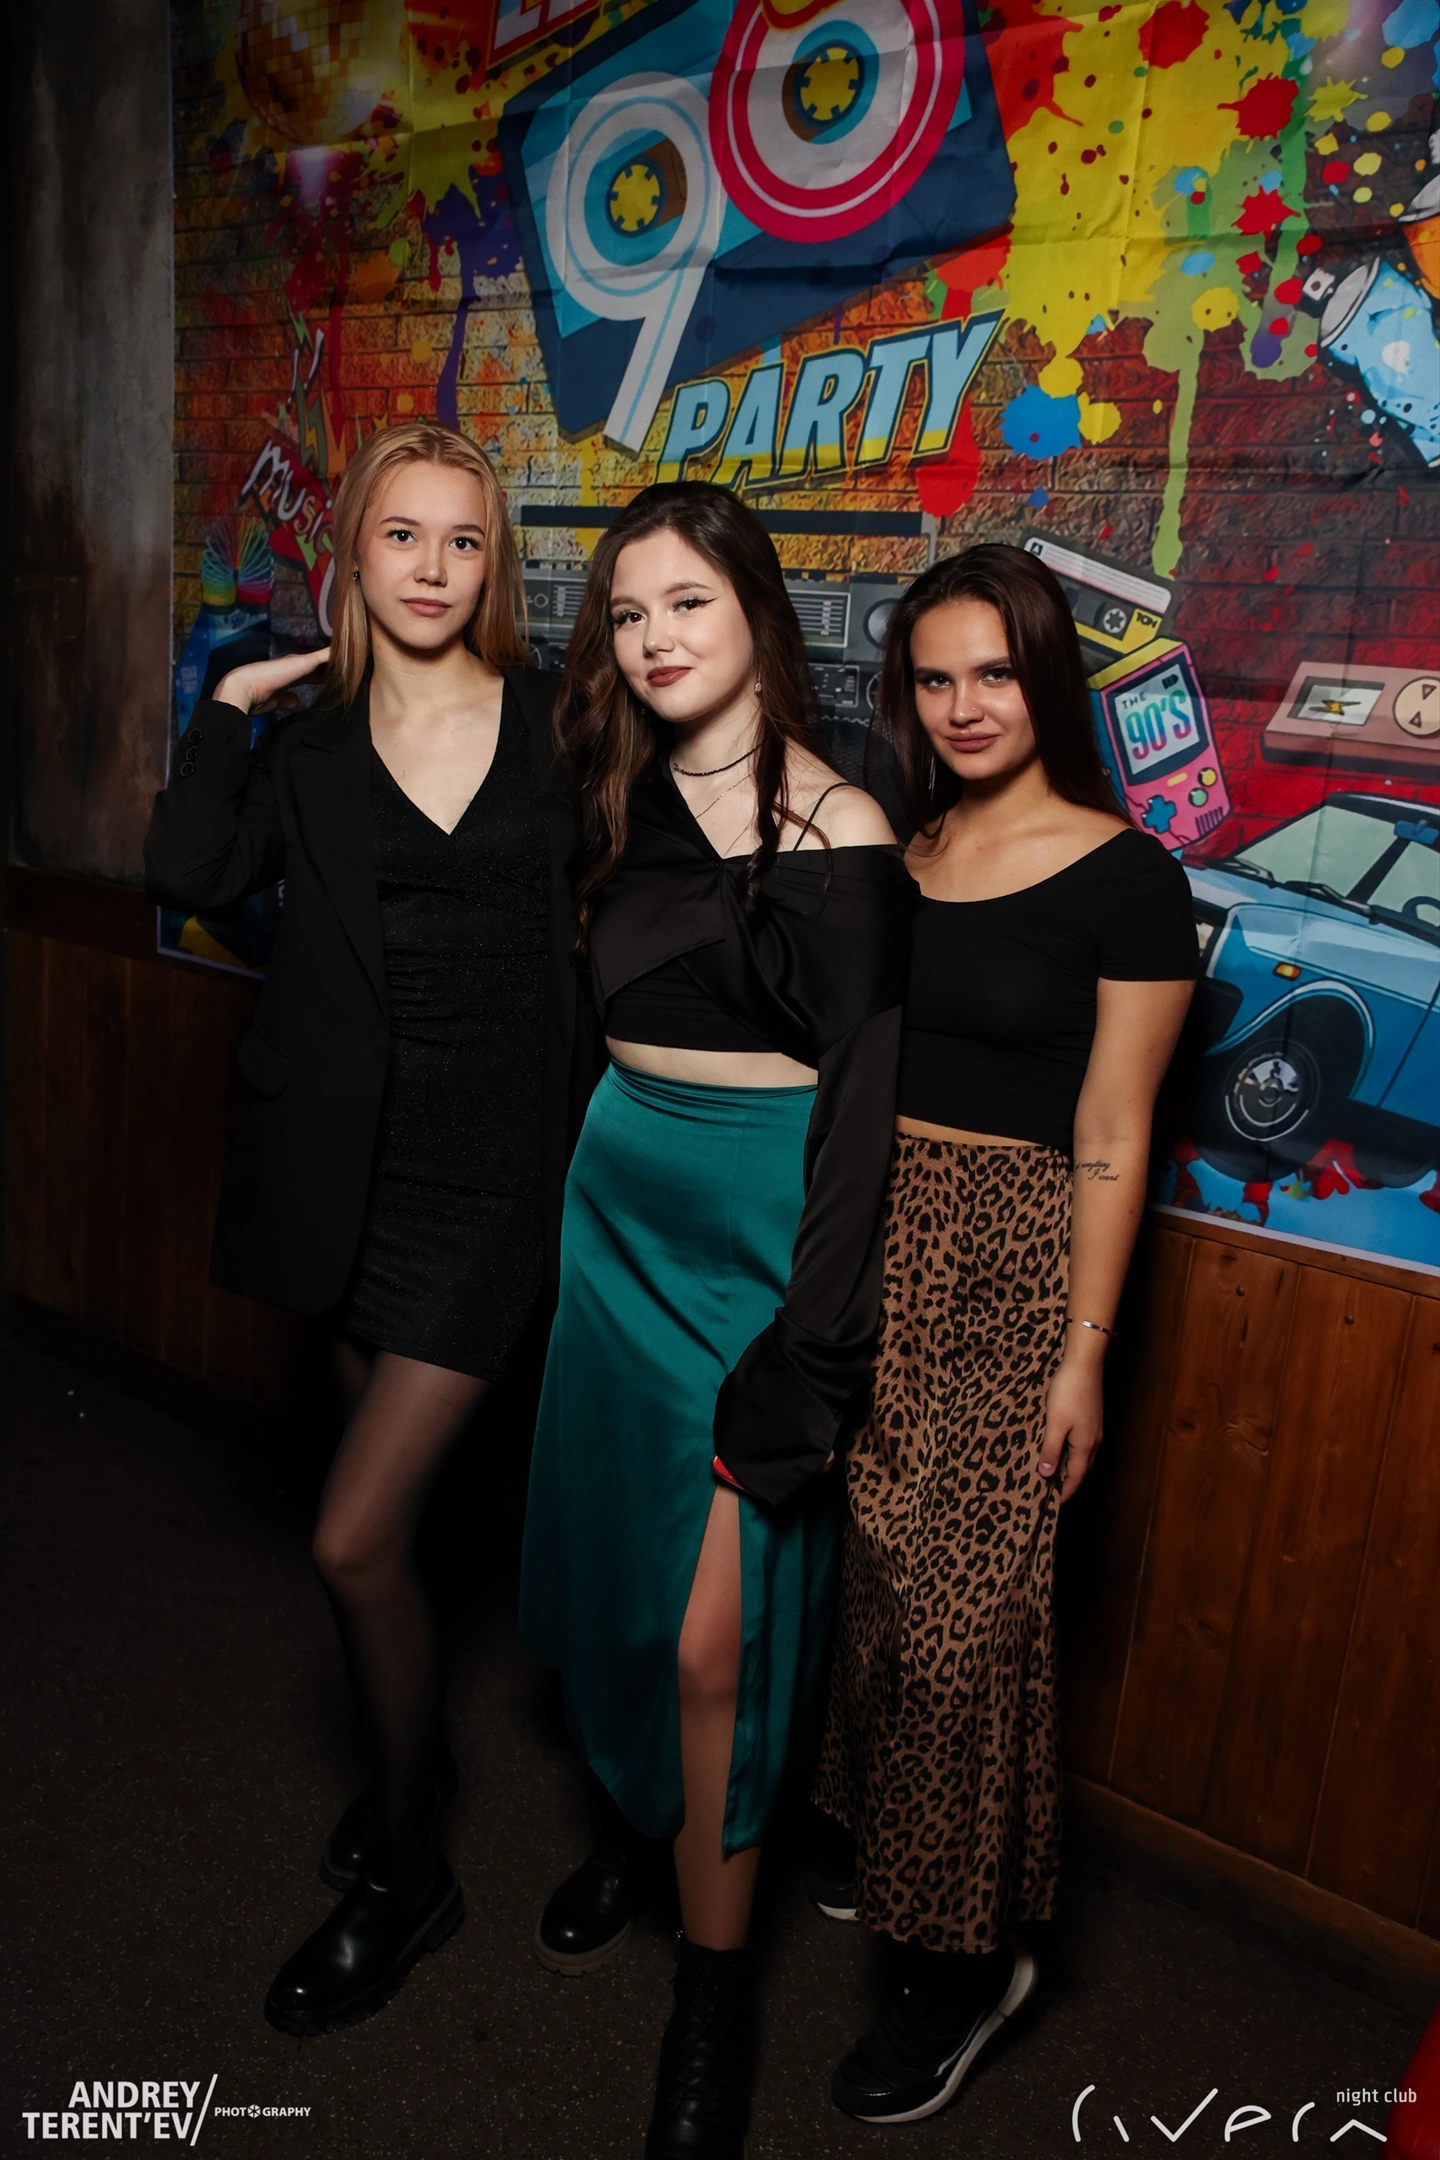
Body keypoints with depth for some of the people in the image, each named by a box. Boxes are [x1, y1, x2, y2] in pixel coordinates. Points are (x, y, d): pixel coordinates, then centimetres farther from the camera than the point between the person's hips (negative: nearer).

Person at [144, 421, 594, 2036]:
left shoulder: (553, 724, 0)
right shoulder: (308, 751, 6)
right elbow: (187, 874, -9)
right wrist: (233, 702, -8)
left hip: (491, 1174, -3)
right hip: (352, 1169, 3)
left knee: (355, 1538, -4)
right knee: (389, 1509, 19)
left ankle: (400, 1873, 21)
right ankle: (416, 1752, 46)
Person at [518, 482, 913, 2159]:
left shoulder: (835, 829, -12)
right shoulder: (615, 805, 6)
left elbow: (859, 1101, -14)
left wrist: (804, 1357, -17)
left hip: (761, 1232, -6)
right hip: (617, 1208, 6)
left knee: (713, 1626, -1)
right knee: (612, 1553, 18)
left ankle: (714, 1980, 20)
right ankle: (639, 1823, 43)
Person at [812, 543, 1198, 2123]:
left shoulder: (1125, 880, -7)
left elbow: (1109, 1138, -8)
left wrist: (1084, 1352, -9)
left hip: (1008, 1267, -5)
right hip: (863, 1240, 5)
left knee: (967, 1607, 1)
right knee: (874, 1571, 13)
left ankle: (964, 1953, 21)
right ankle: (874, 1839, 37)